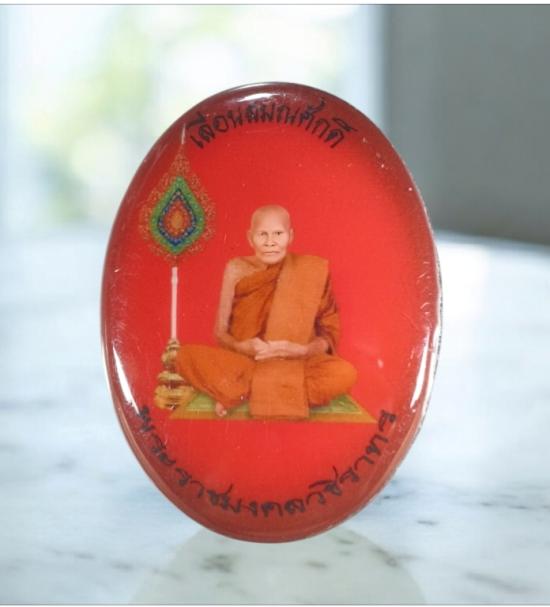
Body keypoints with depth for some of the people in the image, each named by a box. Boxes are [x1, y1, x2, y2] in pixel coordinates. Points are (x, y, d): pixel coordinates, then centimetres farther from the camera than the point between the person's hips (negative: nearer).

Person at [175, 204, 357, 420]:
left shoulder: (309, 272, -3)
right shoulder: (237, 270, -1)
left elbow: (328, 333, 0)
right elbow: (221, 331, 2)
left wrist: (302, 350, -21)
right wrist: (242, 347, -20)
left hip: (294, 365, 1)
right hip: (241, 361, -1)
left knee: (344, 373, -31)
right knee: (187, 357, -27)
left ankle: (239, 393, -22)